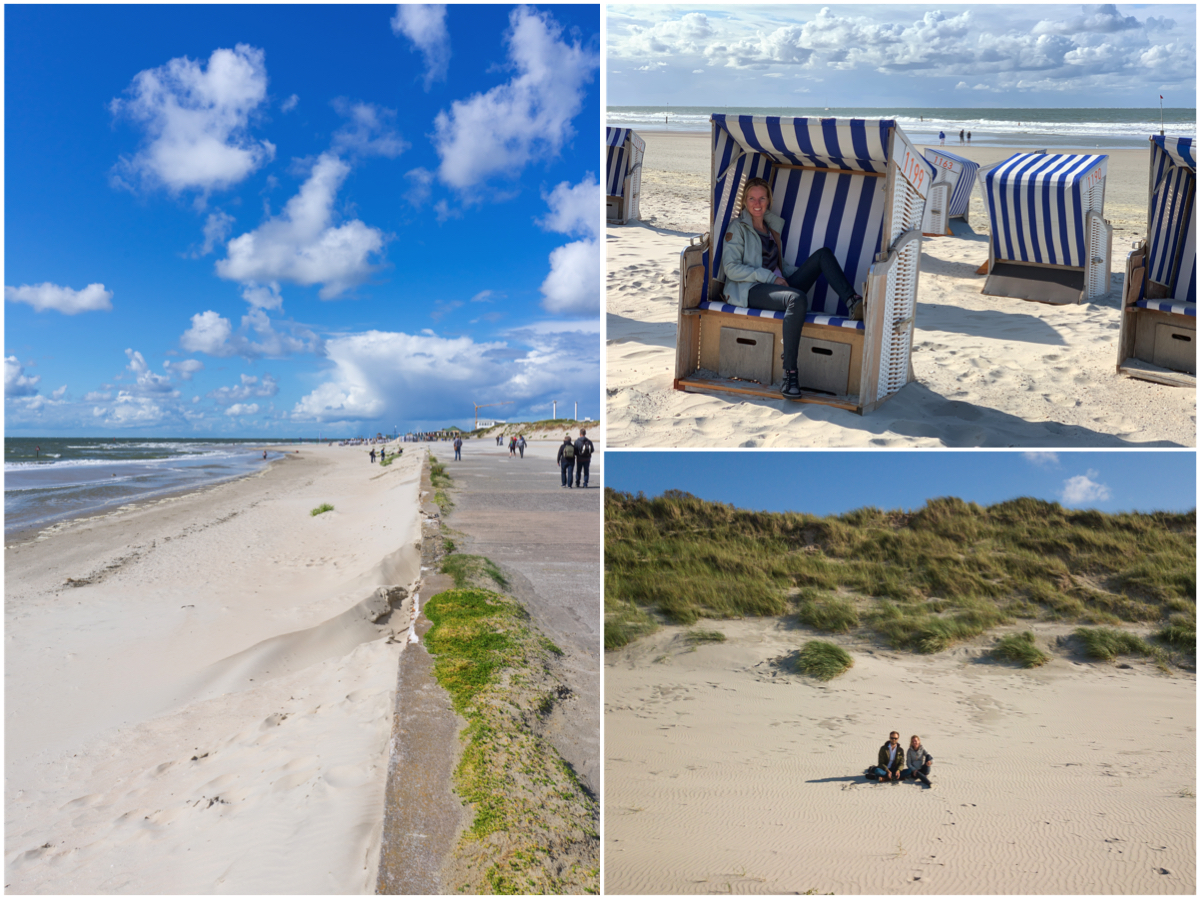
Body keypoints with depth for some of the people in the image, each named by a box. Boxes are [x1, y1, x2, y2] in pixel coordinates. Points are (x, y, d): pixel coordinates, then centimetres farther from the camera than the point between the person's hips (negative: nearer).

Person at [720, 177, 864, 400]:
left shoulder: (772, 225, 23)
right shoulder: (738, 227, 3)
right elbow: (731, 268, -7)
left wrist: (801, 274, 8)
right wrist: (770, 277, -15)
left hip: (778, 285, 7)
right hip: (751, 290, -7)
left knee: (823, 254, -8)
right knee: (798, 298, -38)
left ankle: (854, 304, -24)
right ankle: (789, 373, -41)